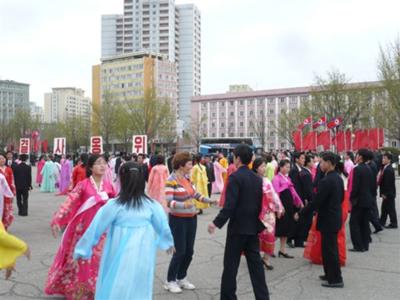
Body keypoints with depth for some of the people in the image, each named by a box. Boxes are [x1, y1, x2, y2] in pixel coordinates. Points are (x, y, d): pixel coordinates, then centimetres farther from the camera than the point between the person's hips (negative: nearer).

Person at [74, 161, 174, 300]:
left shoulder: (114, 205, -12)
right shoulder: (151, 204, -4)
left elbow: (96, 228, -4)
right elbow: (163, 226, 10)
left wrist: (81, 249, 8)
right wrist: (168, 242, 29)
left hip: (119, 257, -2)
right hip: (142, 257, 2)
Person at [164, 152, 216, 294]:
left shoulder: (187, 178, 6)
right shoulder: (171, 181, -17)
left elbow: (195, 193, 15)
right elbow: (169, 202, -25)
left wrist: (210, 200, 9)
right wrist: (184, 204, -41)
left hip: (192, 218, 7)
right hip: (178, 220, -7)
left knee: (189, 251, 11)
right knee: (180, 251, -2)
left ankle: (181, 278, 28)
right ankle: (170, 281, 15)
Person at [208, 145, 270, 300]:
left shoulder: (235, 177, -15)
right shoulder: (258, 178, 8)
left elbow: (230, 205, -22)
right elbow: (261, 204, 12)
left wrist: (217, 222, -18)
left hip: (238, 227, -7)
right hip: (253, 227, 7)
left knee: (231, 264, 5)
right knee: (255, 263, 11)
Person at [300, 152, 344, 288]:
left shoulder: (325, 181, -23)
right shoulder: (338, 178, 6)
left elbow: (316, 201, -22)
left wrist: (301, 212, -10)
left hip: (328, 220, -9)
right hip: (335, 217, 9)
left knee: (329, 249, 0)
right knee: (330, 248, 19)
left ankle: (336, 279, 8)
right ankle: (330, 274, 30)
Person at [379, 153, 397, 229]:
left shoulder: (389, 170, -21)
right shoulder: (385, 168, 9)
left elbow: (388, 183, -23)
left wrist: (385, 193, -20)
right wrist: (383, 193, 10)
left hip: (389, 194, -9)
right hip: (386, 193, 9)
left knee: (390, 208, 1)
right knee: (384, 208, 15)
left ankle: (393, 224, 11)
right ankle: (382, 222, 24)